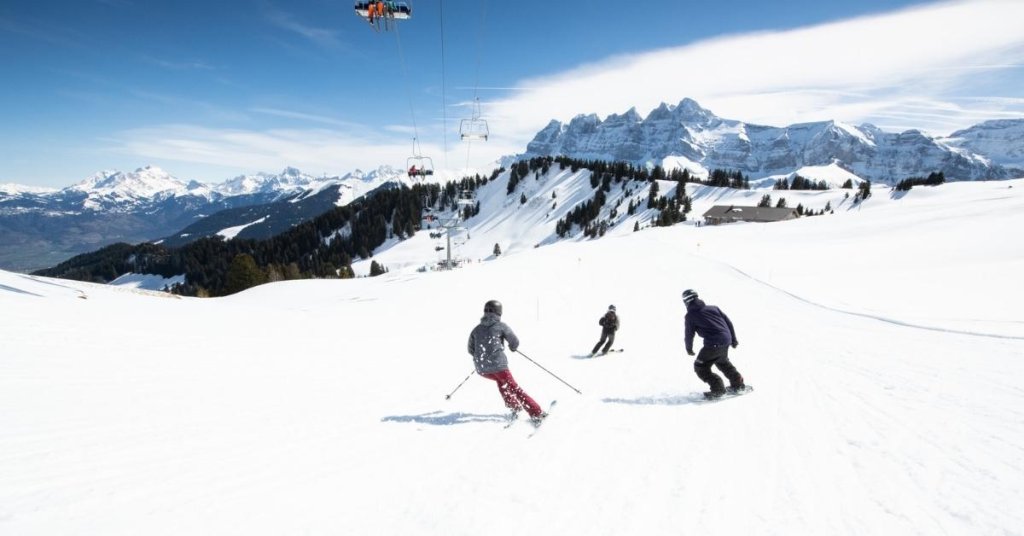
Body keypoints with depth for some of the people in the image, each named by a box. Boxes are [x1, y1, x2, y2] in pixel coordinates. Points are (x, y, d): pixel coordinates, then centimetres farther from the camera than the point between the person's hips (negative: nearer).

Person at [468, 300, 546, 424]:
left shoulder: (476, 329, 12)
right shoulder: (501, 326, 1)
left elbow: (470, 349, 18)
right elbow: (515, 342, -1)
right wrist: (513, 347, 22)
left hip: (481, 369, 4)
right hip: (498, 365, -4)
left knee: (501, 382, 30)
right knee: (514, 388, 2)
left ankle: (514, 407, 23)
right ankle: (536, 413, -4)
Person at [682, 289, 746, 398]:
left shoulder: (690, 315, 0)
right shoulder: (712, 308, 15)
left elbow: (689, 334, 4)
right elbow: (728, 322, 17)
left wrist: (689, 348, 21)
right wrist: (733, 339, 25)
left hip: (713, 344, -7)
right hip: (726, 341, 7)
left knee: (700, 367, 7)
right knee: (723, 362, 33)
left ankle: (718, 388, -1)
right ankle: (738, 384, 35)